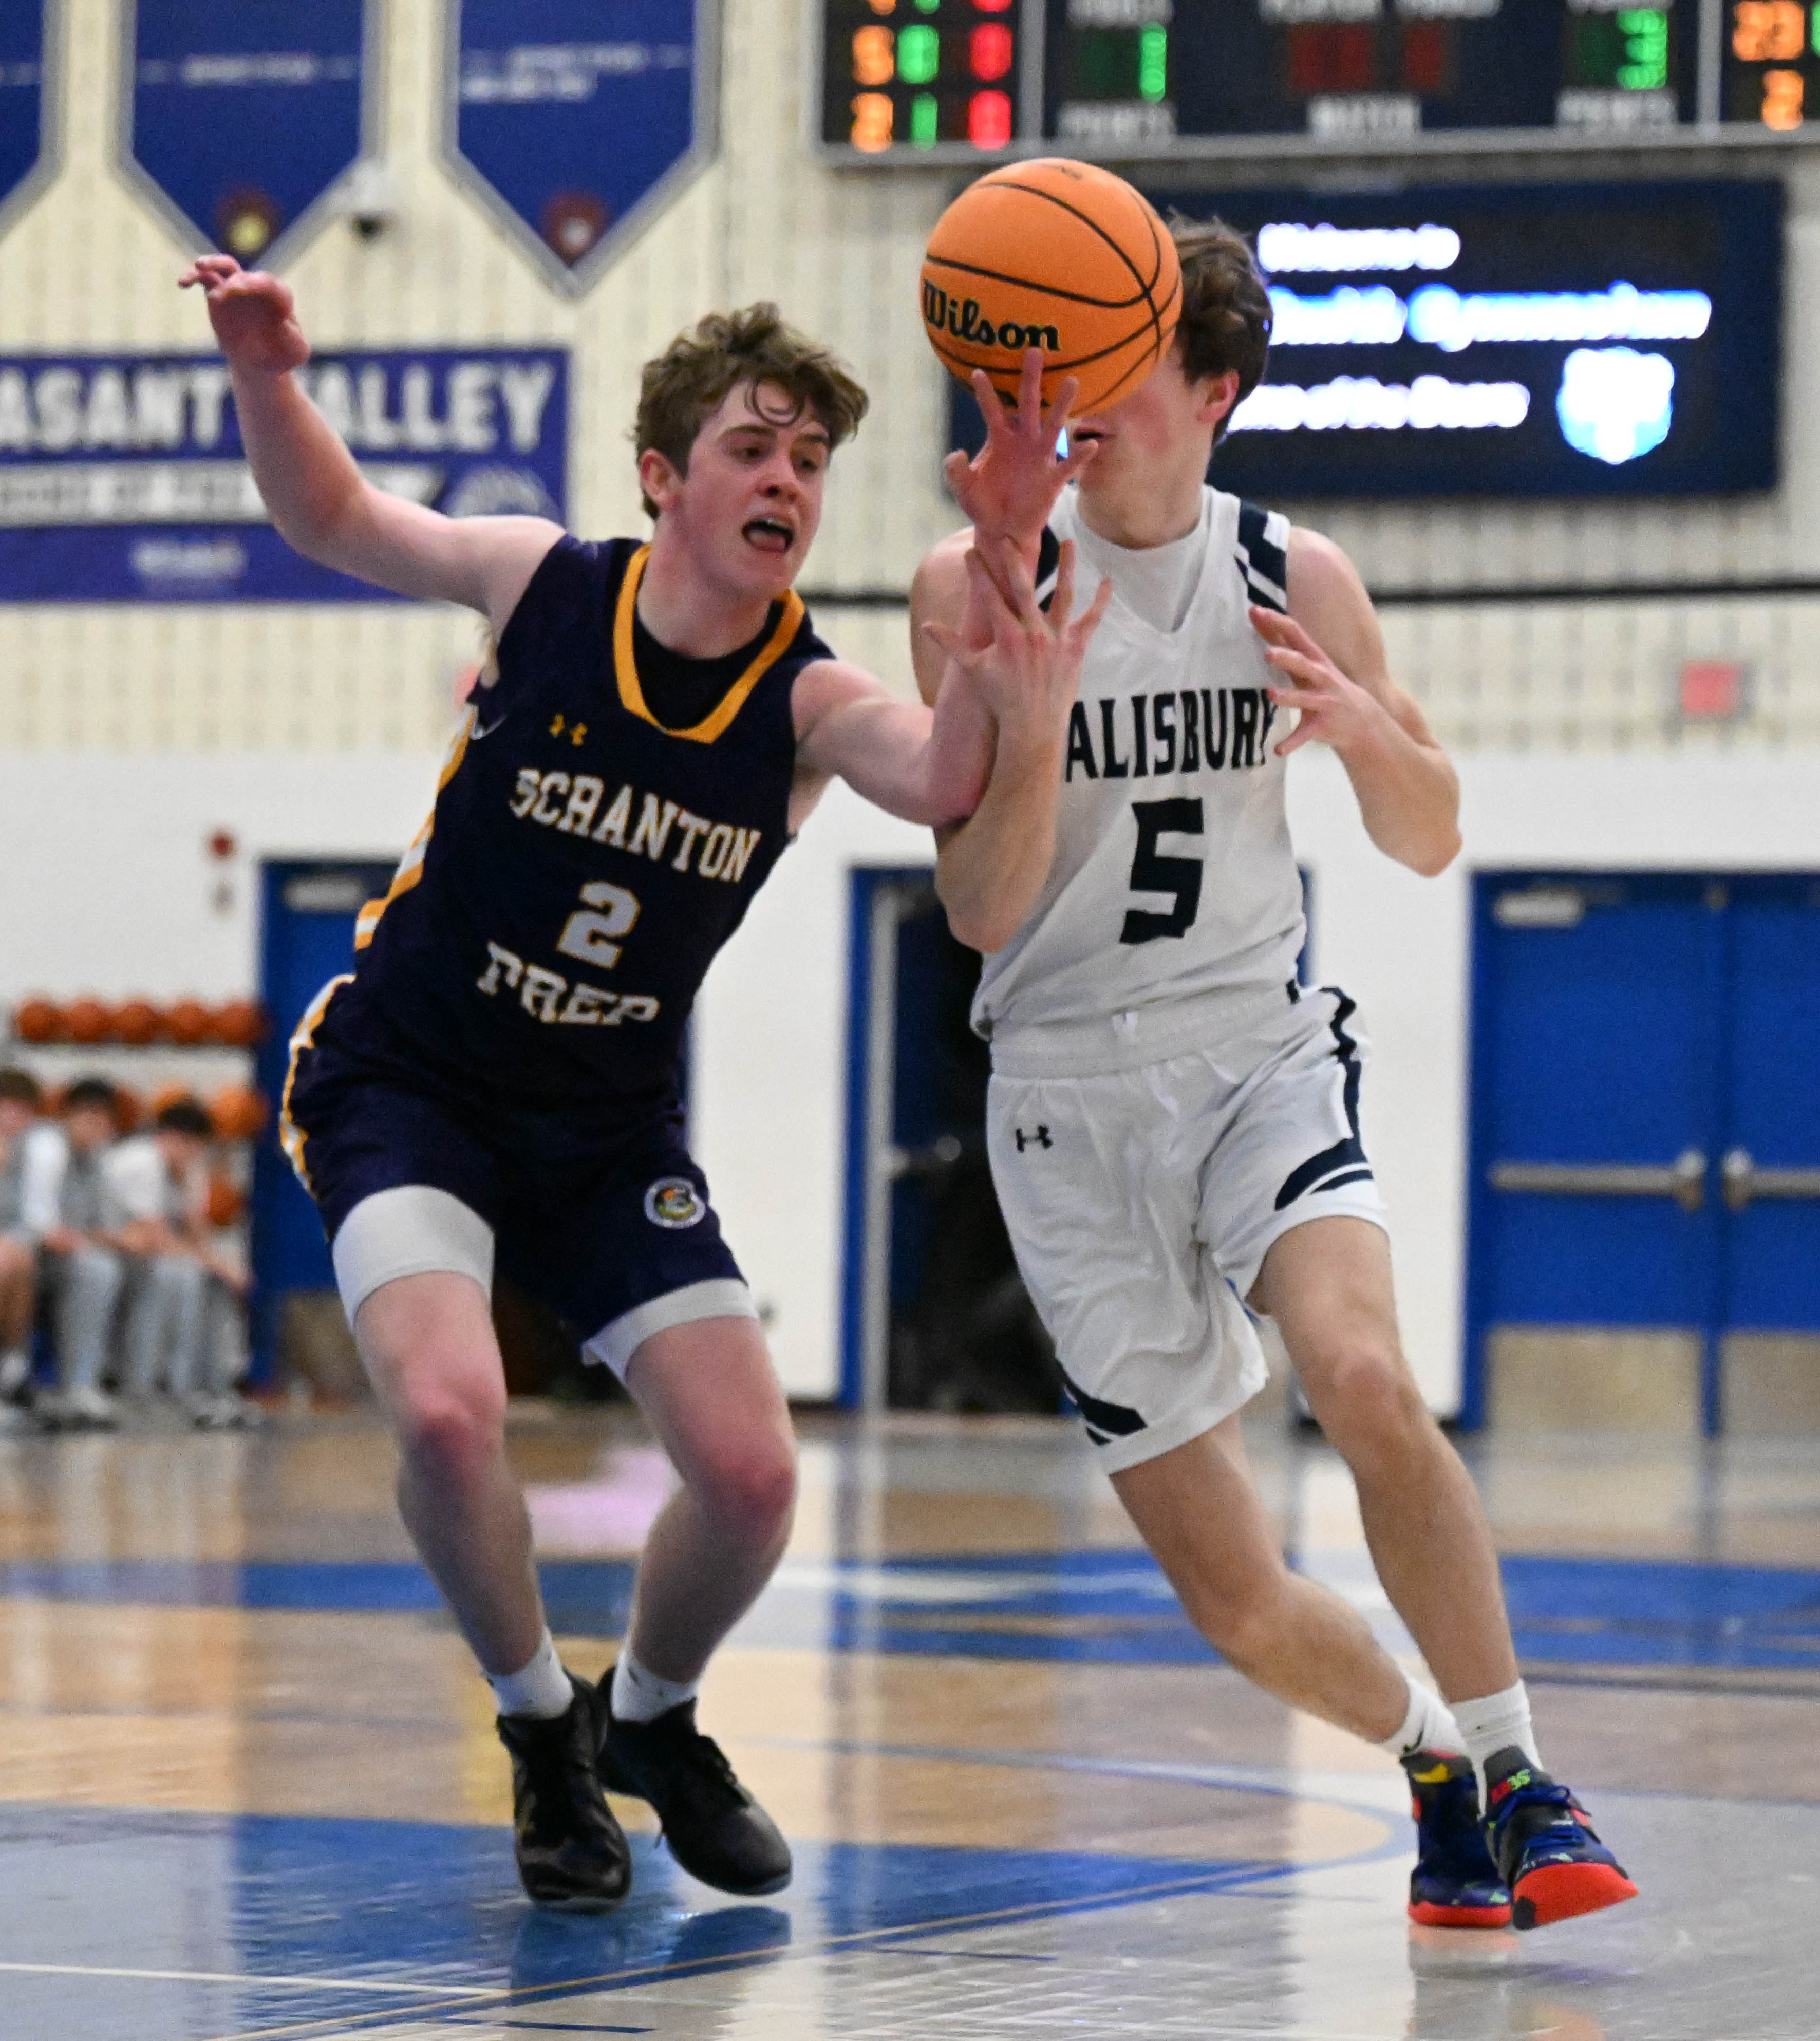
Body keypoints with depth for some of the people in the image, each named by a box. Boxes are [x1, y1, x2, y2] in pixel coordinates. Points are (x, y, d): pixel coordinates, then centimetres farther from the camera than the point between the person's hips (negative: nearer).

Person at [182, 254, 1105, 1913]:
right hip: (408, 1086, -2)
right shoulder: (543, 584, -13)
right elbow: (332, 518, 2)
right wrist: (269, 377, -17)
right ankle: (544, 1730, 2)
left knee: (752, 1477, -8)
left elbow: (940, 783, -37)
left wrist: (1001, 700, -59)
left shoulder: (810, 702, -15)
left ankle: (652, 1721, 27)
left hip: (610, 1131, 2)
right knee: (449, 1411, -28)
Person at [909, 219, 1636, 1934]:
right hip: (1072, 1096, 0)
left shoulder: (1294, 579, 1)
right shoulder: (975, 585, -6)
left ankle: (1513, 1773, -14)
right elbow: (985, 911, -12)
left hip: (1263, 1051, 0)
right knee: (1234, 1602, -1)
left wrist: (1367, 730, -11)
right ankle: (1425, 1752, 29)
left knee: (1365, 1381, -30)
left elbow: (1428, 846, 11)